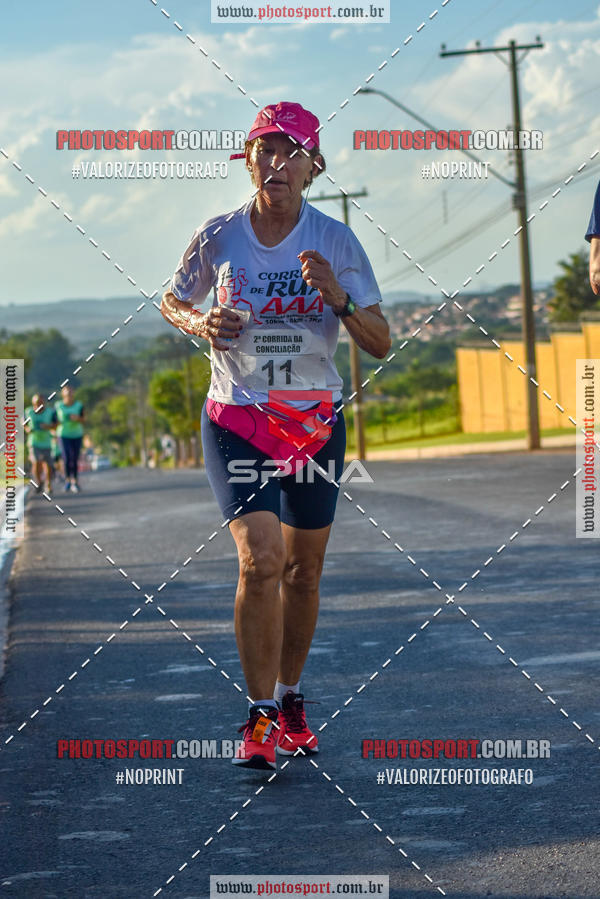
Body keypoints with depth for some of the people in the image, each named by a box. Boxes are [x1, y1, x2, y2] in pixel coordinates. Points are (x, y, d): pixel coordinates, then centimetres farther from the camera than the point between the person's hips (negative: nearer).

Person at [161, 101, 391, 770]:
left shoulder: (335, 241, -6)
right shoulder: (217, 238, -6)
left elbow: (380, 344, -6)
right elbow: (172, 301, 11)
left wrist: (339, 298, -24)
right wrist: (200, 324, -11)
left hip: (316, 421, 2)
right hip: (235, 420, -2)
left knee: (303, 570, 10)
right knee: (260, 560, -17)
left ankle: (289, 701, 30)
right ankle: (259, 717, -8)